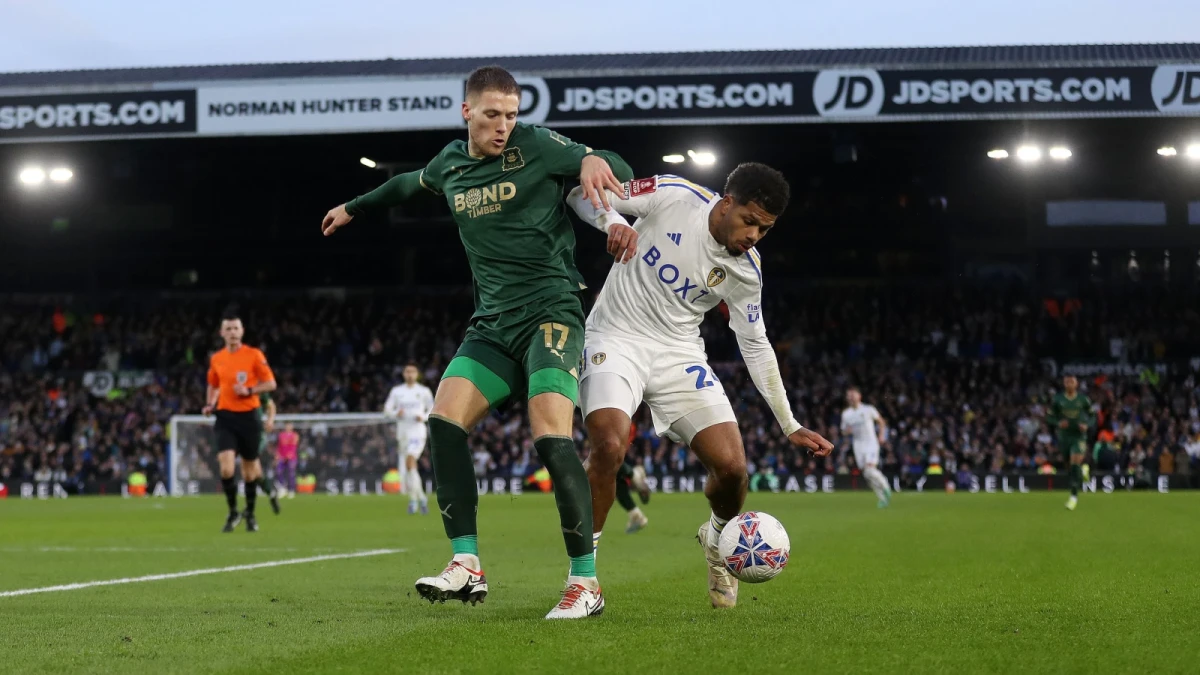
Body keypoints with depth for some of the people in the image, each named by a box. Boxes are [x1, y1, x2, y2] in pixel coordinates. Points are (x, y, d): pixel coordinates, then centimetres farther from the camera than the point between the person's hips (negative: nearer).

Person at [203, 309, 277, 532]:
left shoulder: (254, 355, -3)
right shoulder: (216, 359, 7)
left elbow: (271, 383, -2)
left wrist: (249, 390, -17)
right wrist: (210, 404, 6)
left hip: (249, 417, -1)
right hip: (226, 418, 1)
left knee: (250, 468, 9)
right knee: (226, 468, -16)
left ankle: (250, 513, 28)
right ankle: (233, 512, 1)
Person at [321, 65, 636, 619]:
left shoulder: (534, 146, -3)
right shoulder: (450, 164, 14)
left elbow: (620, 171, -2)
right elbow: (412, 183, 36)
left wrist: (593, 162, -26)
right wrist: (355, 207, 51)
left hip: (551, 313, -6)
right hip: (493, 322, 6)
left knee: (551, 436, -22)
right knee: (444, 420, -13)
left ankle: (585, 581, -15)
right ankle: (467, 566, -10)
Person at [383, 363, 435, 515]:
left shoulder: (424, 391, 4)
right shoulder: (396, 391, 9)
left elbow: (432, 410, 9)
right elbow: (387, 409, 8)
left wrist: (424, 417, -11)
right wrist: (396, 414, -13)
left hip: (418, 432, -4)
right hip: (403, 433, 4)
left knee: (409, 463, -21)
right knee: (411, 468, 7)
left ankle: (413, 499, -18)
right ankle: (421, 498, 22)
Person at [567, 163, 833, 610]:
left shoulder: (745, 271, -4)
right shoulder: (673, 197, -15)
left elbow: (755, 345, 8)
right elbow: (585, 193, -8)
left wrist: (790, 426, 7)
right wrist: (612, 223, -31)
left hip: (680, 355, 4)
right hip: (616, 339, -3)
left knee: (731, 465, -10)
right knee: (609, 445, -30)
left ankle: (716, 542, 26)